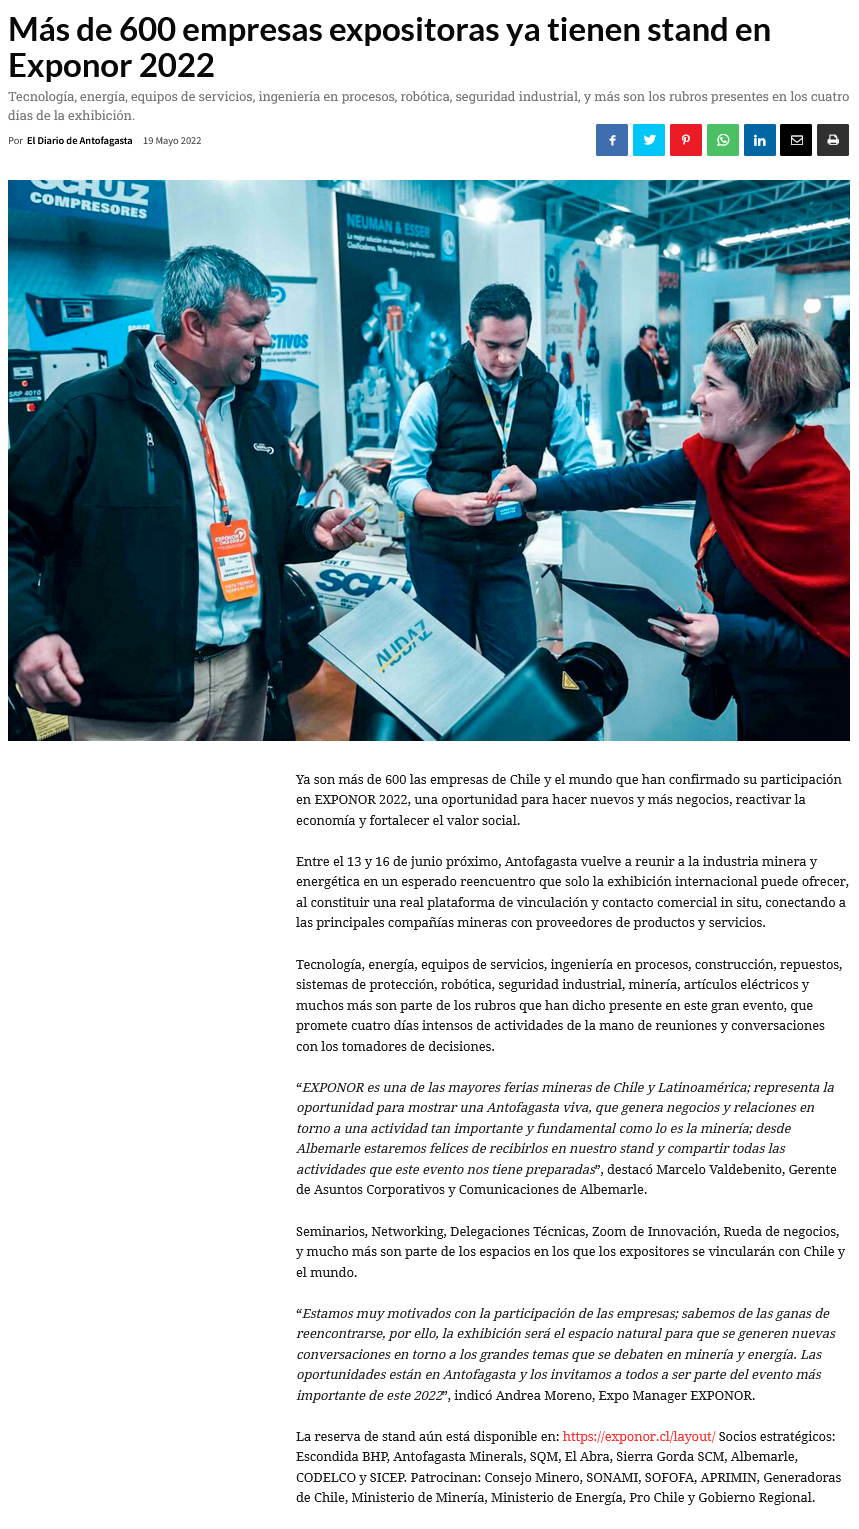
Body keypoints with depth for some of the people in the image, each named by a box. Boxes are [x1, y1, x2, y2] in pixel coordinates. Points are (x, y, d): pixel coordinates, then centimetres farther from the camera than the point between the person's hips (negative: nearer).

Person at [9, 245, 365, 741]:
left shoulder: (258, 419, 14)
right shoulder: (87, 412, -9)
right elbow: (17, 528, -10)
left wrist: (312, 530, 2)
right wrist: (28, 632, -22)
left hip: (246, 675, 7)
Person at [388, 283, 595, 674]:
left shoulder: (549, 393, -1)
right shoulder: (434, 395, -10)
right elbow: (402, 483, -11)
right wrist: (454, 505, -32)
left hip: (505, 555, 2)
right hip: (438, 553, -2)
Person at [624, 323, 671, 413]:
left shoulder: (656, 356, 20)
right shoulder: (633, 356, -4)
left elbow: (667, 375, 18)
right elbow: (630, 380, -14)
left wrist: (665, 359, 1)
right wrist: (635, 400, -25)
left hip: (658, 402, 8)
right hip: (644, 404, -8)